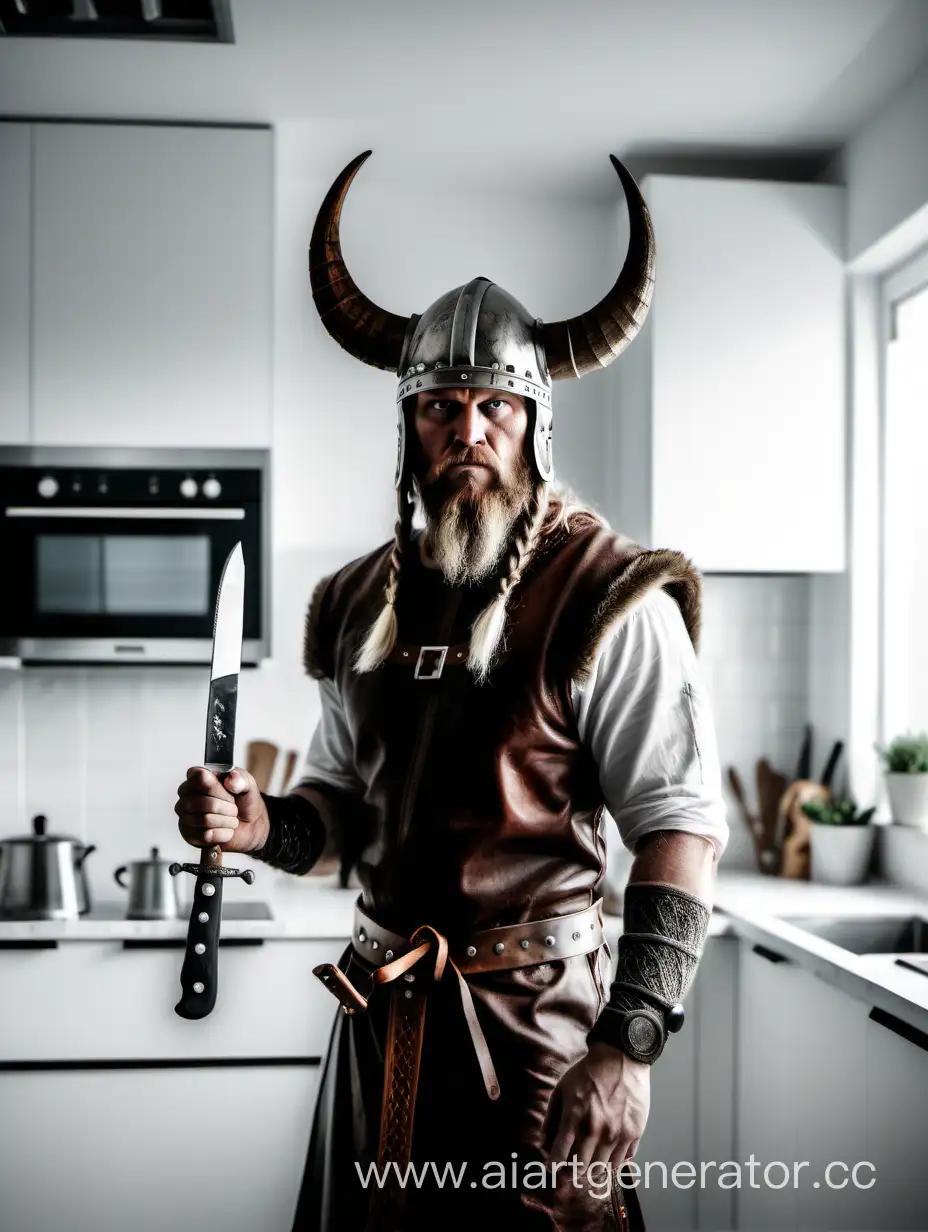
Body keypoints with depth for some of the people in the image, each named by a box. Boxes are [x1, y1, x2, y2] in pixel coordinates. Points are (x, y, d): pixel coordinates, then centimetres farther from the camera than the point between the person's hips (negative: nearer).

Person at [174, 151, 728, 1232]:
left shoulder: (607, 598, -11)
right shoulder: (363, 601, 7)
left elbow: (681, 826, -15)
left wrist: (628, 1045, -23)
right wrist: (266, 827, -5)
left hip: (537, 1017, -5)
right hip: (379, 1010, 6)